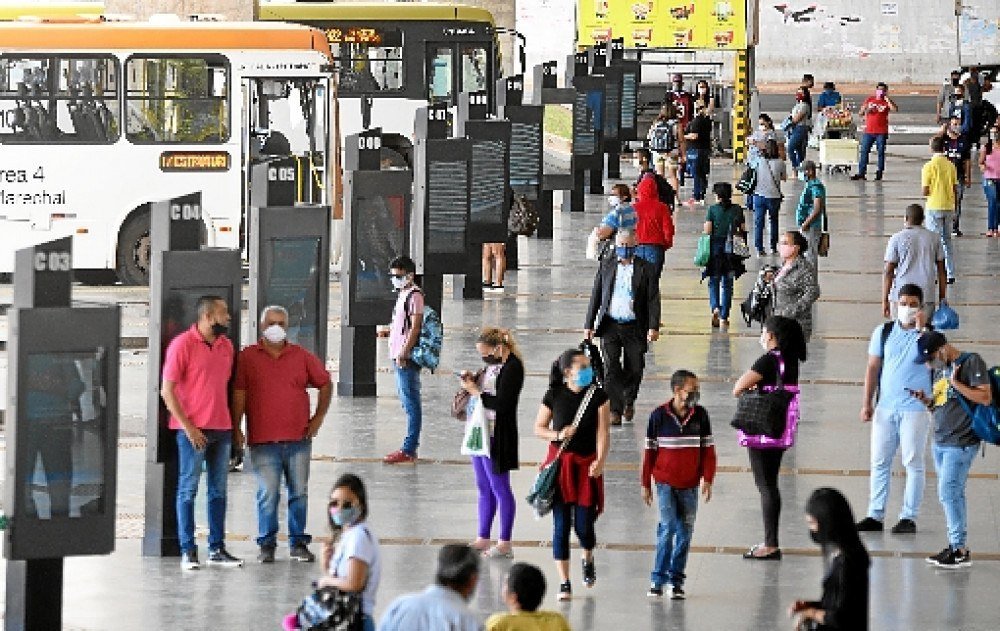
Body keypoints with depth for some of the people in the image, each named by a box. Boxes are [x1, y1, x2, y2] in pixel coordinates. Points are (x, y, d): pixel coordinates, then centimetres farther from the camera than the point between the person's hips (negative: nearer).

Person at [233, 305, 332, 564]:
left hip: (298, 438, 2)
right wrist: (236, 429, -7)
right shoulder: (248, 357, 3)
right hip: (263, 440, -2)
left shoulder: (301, 356, 9)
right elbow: (239, 394, -1)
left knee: (299, 492, 5)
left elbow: (325, 384, 17)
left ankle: (298, 543, 14)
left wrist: (318, 417, 10)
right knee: (268, 494, -5)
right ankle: (267, 545, 4)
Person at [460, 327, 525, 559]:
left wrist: (475, 391, -17)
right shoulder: (492, 365, 11)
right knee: (484, 488, 15)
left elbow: (501, 403, -24)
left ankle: (505, 544, 3)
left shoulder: (512, 367, -17)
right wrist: (472, 381, 2)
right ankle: (483, 539, 24)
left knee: (500, 488, -3)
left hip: (497, 437, -10)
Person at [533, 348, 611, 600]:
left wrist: (600, 461, -21)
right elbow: (538, 428, 7)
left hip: (587, 464, 0)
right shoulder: (554, 396, -1)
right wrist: (557, 435, -13)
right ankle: (564, 583, 7)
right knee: (561, 524, 0)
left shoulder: (598, 396, -3)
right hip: (560, 463, 0)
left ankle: (588, 558, 34)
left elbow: (603, 432, -7)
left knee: (583, 524, -1)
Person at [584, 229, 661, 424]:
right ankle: (615, 410, -4)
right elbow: (595, 297, 10)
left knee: (634, 370, 7)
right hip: (610, 327, 1)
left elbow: (653, 300, -2)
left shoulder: (646, 269, 1)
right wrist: (589, 324, 6)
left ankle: (629, 401, 34)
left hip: (635, 328, -1)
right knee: (611, 369, -8)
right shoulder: (606, 267, 7)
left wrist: (653, 327, -12)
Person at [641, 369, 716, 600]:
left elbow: (708, 449, 5)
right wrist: (645, 484, 4)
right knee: (667, 527, -10)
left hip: (690, 485, 3)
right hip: (665, 483, -3)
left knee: (685, 531, 5)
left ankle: (677, 580, 14)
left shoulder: (700, 416, 0)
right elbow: (649, 451, 2)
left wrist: (707, 480, -3)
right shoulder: (659, 416, -5)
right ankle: (658, 579, 0)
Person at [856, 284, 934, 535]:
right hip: (885, 407, 4)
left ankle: (909, 517, 3)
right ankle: (875, 515, 10)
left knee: (913, 462, -1)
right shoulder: (884, 332, 8)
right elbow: (873, 368, 10)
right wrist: (866, 403, 5)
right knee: (879, 462, 5)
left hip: (915, 408, -4)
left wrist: (920, 329, -18)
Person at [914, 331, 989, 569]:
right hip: (941, 441, 8)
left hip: (961, 442, -8)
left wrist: (956, 383, -19)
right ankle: (957, 546, 12)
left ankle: (960, 549, -6)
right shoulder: (940, 368, 16)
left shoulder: (971, 362, -9)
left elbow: (985, 398, -15)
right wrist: (927, 399, 3)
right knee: (952, 494, 9)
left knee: (948, 493, -11)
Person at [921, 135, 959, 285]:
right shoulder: (951, 166, 2)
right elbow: (955, 190, 4)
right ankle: (950, 274, 13)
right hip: (949, 206, 5)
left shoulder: (929, 166, -13)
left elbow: (925, 191, -13)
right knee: (946, 240, 14)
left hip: (934, 207, -5)